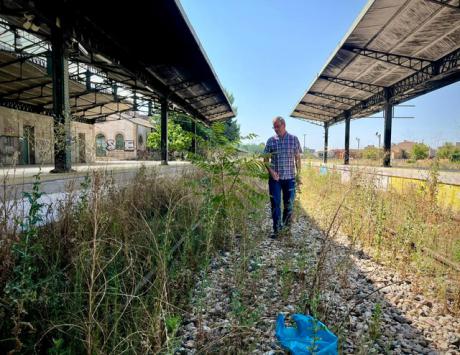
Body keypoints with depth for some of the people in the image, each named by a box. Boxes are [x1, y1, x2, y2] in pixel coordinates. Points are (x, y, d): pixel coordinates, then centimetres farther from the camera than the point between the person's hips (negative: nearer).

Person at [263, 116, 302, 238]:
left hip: (290, 177, 0)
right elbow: (265, 159, 4)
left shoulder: (294, 139, 2)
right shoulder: (271, 140, 2)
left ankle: (286, 225, 28)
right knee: (275, 204, 1)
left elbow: (297, 158, 5)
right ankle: (276, 229, 11)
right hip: (274, 177, 0)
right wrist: (270, 171, -12)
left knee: (289, 203, 9)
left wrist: (298, 175, 2)